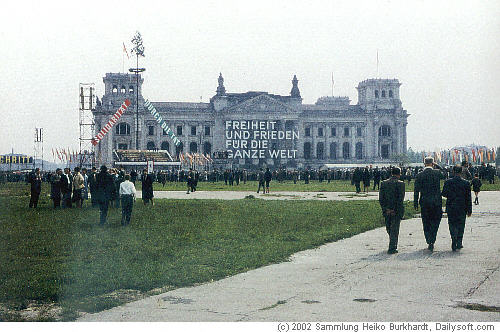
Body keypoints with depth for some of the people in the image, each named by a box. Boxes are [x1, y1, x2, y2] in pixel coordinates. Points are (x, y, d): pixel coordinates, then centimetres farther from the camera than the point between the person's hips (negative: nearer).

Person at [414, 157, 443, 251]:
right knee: (435, 222, 8)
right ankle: (432, 241, -6)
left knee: (426, 223, 11)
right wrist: (437, 165, 14)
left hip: (424, 202, 1)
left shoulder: (419, 175, -4)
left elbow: (416, 190, -3)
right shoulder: (437, 173, -5)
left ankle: (429, 242, 13)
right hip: (436, 201, 0)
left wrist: (415, 203, 3)